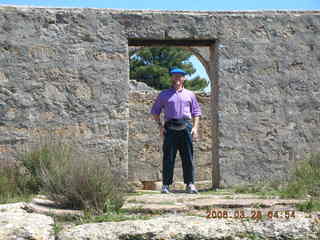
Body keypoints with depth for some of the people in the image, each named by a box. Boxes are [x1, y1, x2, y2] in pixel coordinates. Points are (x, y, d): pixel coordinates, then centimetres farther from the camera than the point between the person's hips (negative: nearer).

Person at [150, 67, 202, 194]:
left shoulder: (190, 94, 18)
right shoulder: (164, 94, 15)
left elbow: (196, 112, 17)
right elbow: (155, 111, 16)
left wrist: (195, 127, 3)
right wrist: (160, 126, 3)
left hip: (186, 127, 1)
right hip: (170, 127, -1)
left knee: (188, 157, -2)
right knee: (168, 157, -5)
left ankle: (190, 184, 0)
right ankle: (166, 184, -4)